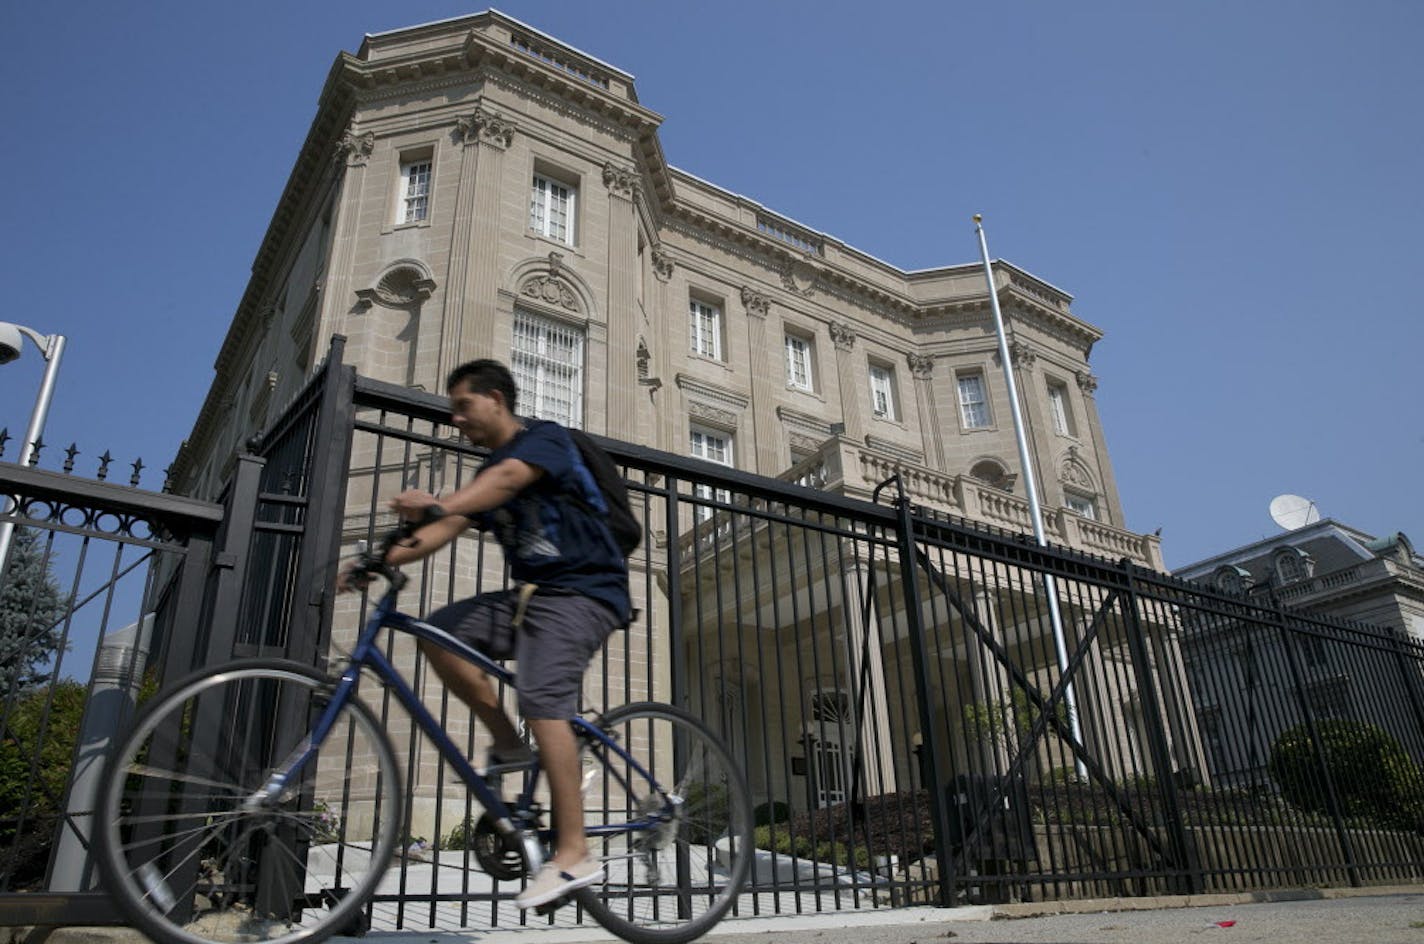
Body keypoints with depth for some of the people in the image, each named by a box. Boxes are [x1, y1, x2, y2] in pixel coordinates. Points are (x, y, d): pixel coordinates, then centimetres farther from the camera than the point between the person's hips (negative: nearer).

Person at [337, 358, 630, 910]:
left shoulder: (544, 438, -4)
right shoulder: (488, 475, 18)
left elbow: (508, 477, -27)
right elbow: (447, 529, 5)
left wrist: (438, 504, -44)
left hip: (584, 591, -8)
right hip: (530, 595, 8)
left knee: (541, 701, -23)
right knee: (438, 633, -6)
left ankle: (574, 853, -19)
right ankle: (509, 746, 1)